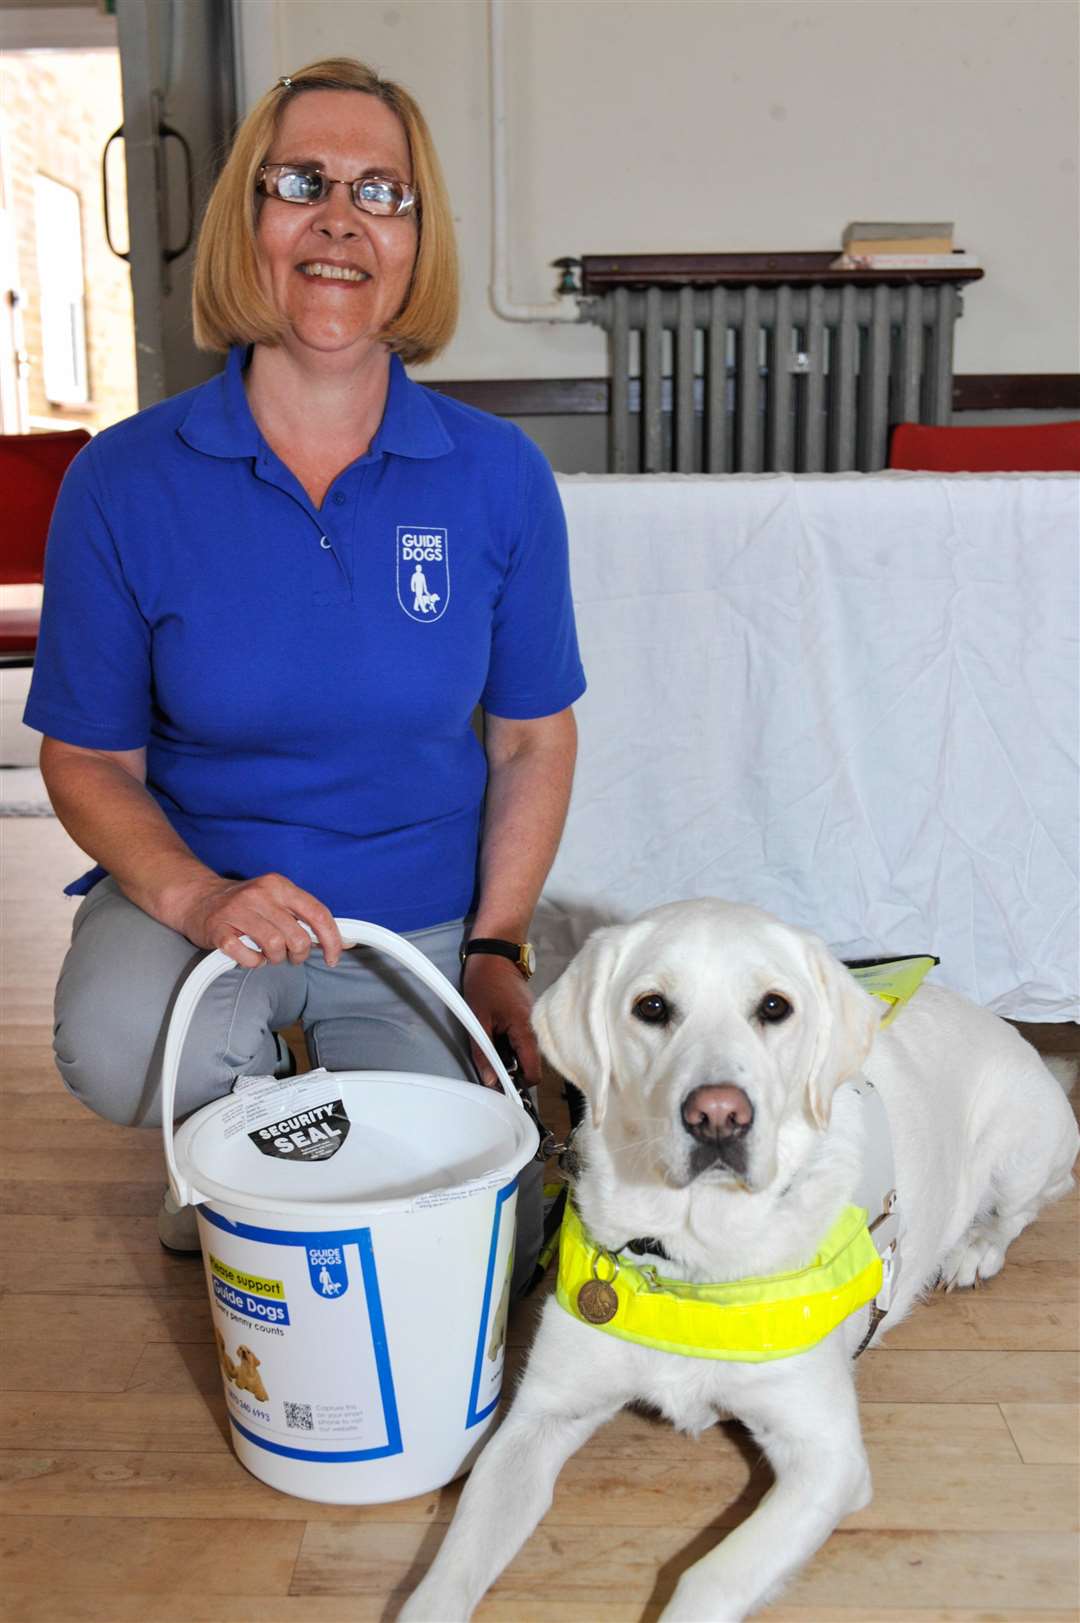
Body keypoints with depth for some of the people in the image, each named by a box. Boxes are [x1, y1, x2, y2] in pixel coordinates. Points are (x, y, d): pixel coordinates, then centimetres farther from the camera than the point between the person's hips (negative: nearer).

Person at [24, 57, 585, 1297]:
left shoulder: (497, 476, -8)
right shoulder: (126, 482, -11)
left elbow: (532, 736, 1)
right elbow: (87, 759, -4)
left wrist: (497, 943, -7)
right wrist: (196, 896, -22)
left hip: (424, 913, 1)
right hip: (201, 880, -1)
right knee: (122, 1055, -34)